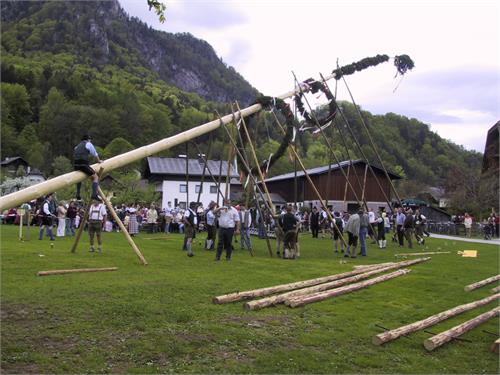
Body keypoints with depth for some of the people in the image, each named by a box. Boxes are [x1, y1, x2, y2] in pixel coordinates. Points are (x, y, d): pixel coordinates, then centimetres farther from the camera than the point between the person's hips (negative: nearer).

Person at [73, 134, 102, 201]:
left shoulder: (78, 146, 29)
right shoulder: (88, 144, 12)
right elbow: (95, 154, 16)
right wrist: (99, 161, 35)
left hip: (75, 164, 7)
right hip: (83, 163, -6)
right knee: (95, 177, 1)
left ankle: (78, 195, 30)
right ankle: (94, 195, -14)